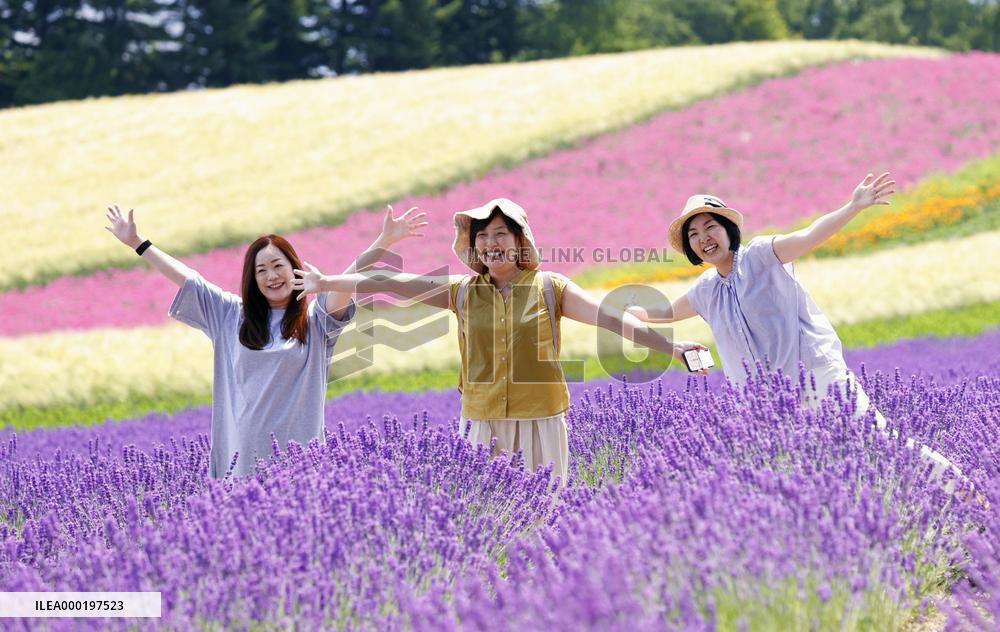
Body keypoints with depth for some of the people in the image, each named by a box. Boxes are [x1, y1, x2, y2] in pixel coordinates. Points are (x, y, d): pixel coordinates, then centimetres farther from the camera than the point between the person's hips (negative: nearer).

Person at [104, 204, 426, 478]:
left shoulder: (315, 319, 5)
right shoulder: (231, 315, 14)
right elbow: (185, 278, 16)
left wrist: (384, 242, -22)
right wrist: (137, 243, 17)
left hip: (297, 450, -2)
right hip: (240, 448, 2)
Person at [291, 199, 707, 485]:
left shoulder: (550, 288, 3)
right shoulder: (463, 292, 8)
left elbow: (610, 318, -3)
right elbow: (392, 282, 5)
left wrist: (668, 346, -10)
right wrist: (327, 283, 2)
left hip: (540, 422, -1)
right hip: (482, 423, 2)